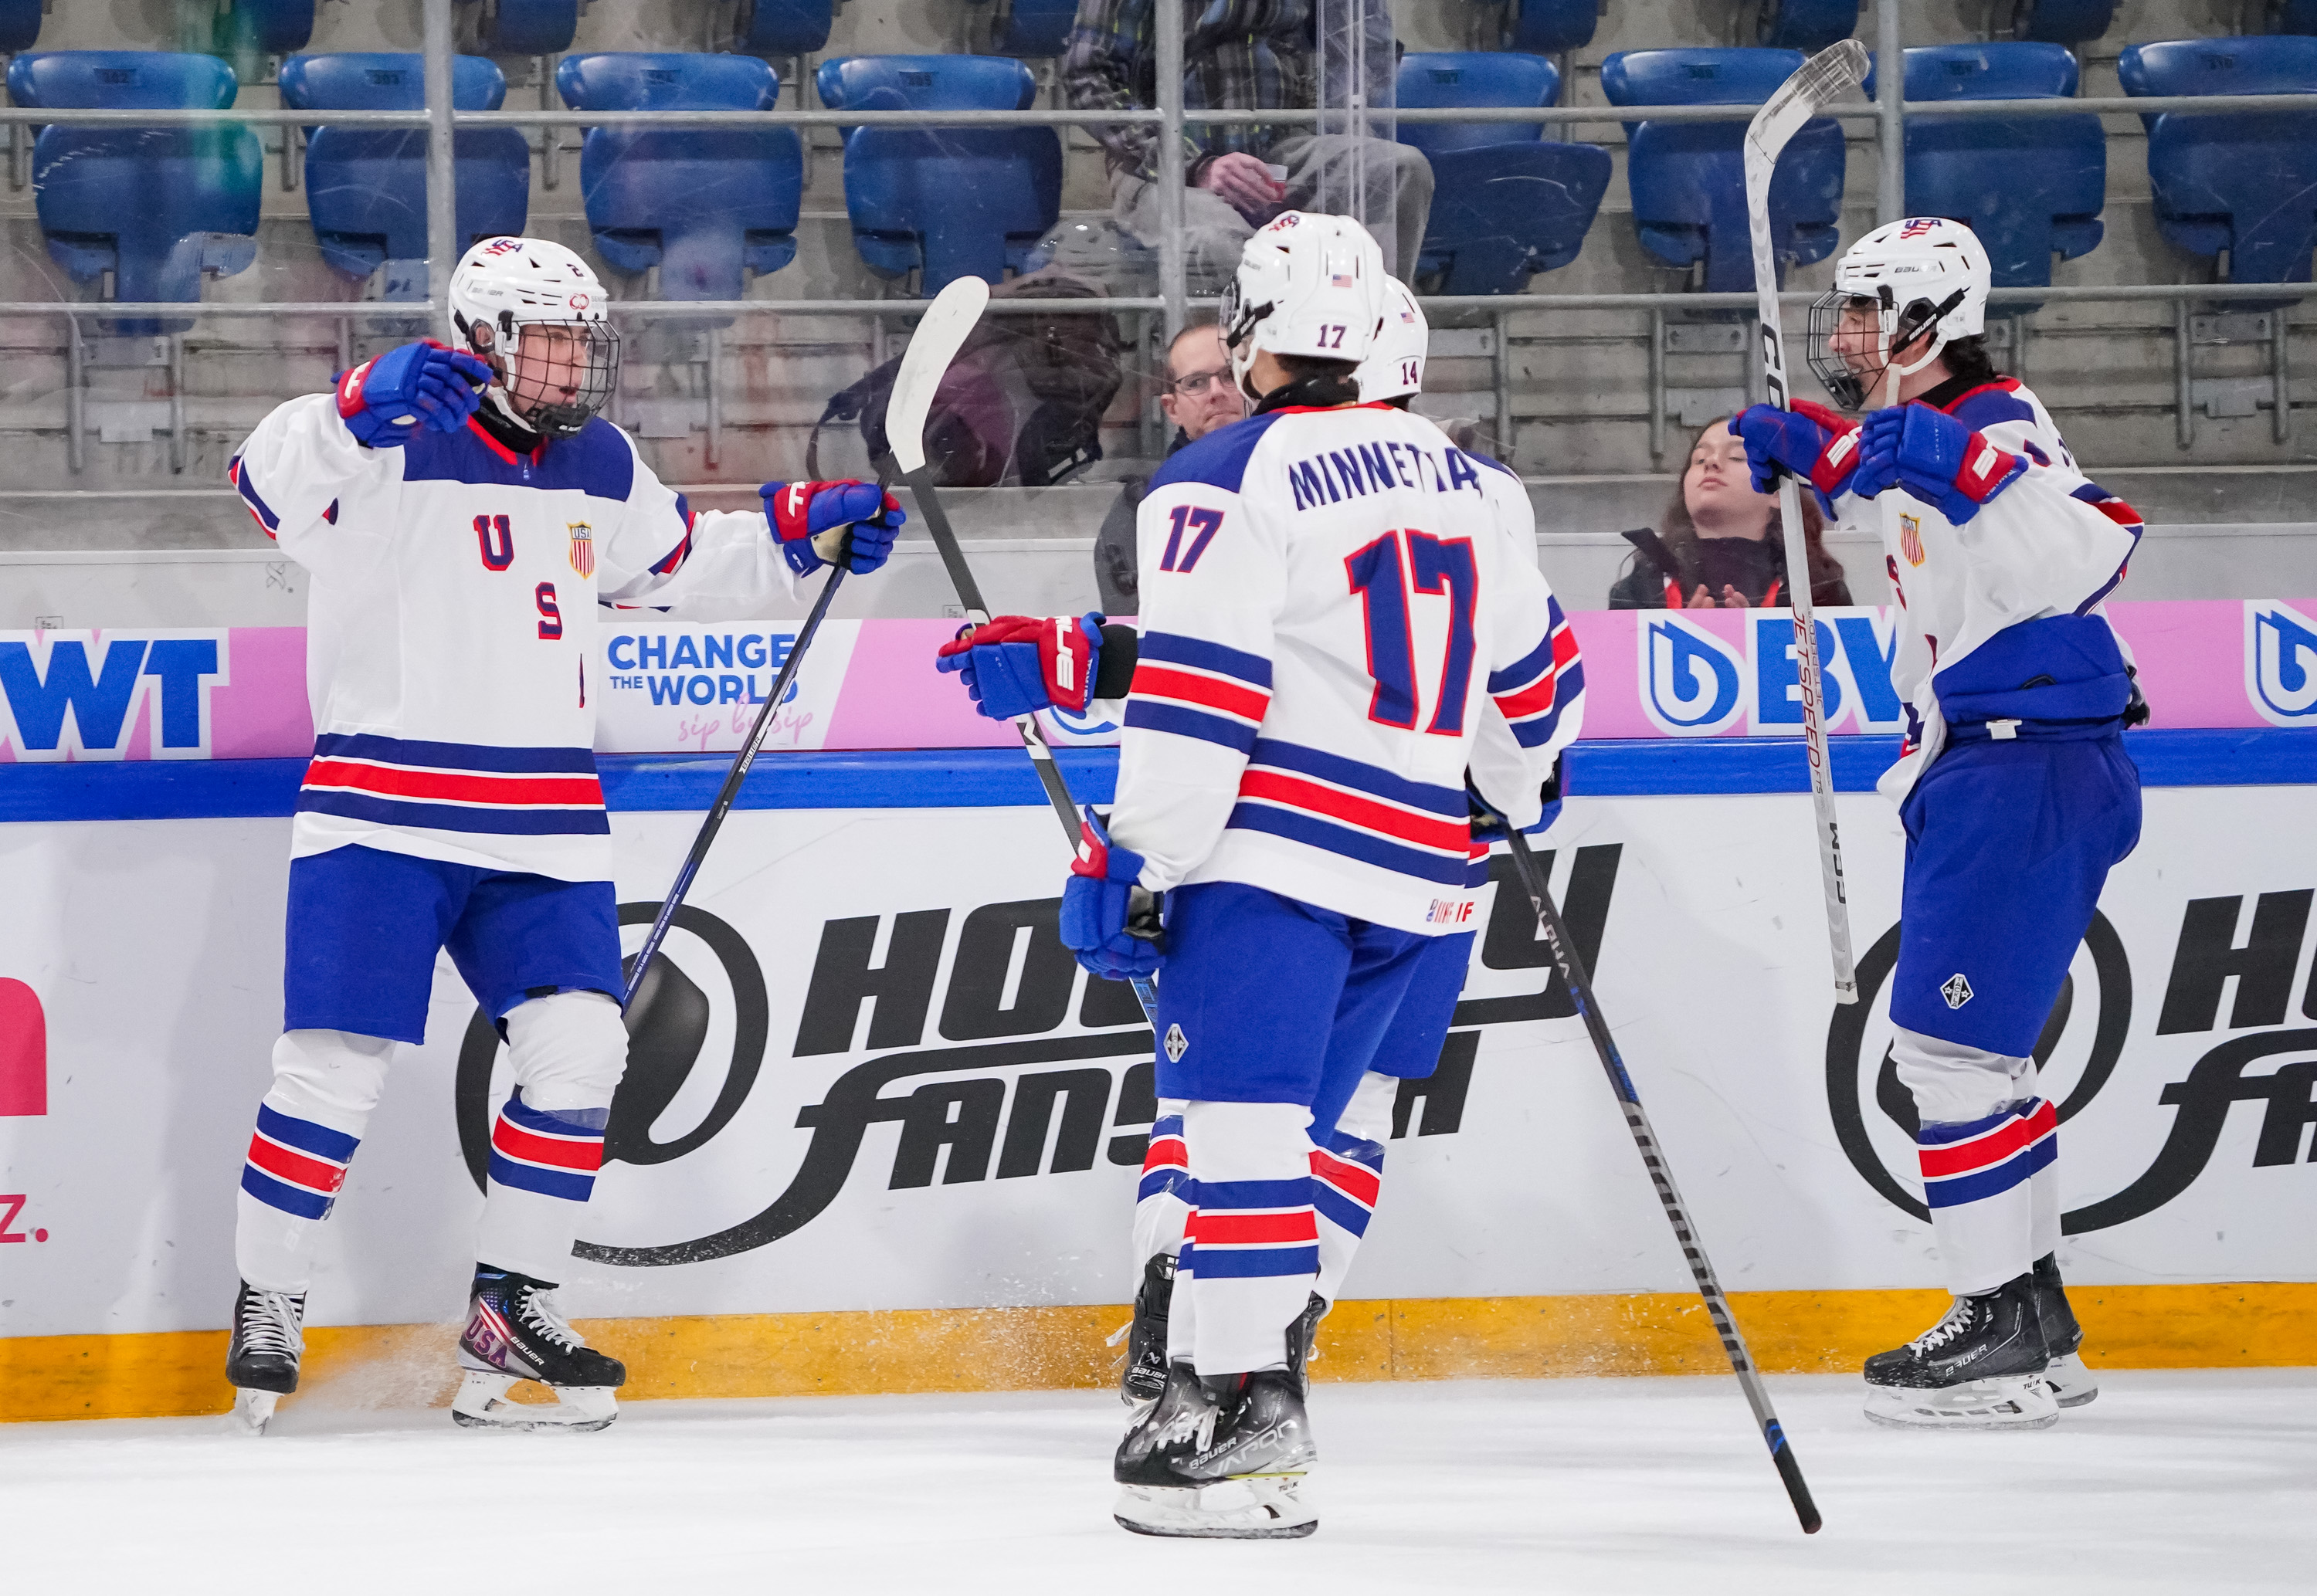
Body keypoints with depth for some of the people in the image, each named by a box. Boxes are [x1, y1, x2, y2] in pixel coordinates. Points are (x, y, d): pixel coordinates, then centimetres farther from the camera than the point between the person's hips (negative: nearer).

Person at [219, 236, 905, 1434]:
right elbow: (272, 479, -27)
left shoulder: (600, 467, 12)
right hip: (386, 809, -6)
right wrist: (364, 406, -45)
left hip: (544, 821, 6)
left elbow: (669, 562, 28)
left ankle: (510, 1303, 9)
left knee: (578, 1051, -4)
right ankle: (266, 1308, 10)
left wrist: (805, 530, 18)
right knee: (334, 1063, -6)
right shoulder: (392, 447, -9)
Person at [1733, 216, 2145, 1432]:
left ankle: (2006, 1330, -9)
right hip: (1976, 770, 11)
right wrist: (1805, 449, 25)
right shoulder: (1921, 430, 14)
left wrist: (1956, 466, -44)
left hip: (2026, 771, -11)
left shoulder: (1993, 428, -17)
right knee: (1963, 1047, 16)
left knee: (1950, 1042, -12)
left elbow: (2082, 557, -35)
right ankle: (2034, 1321, 22)